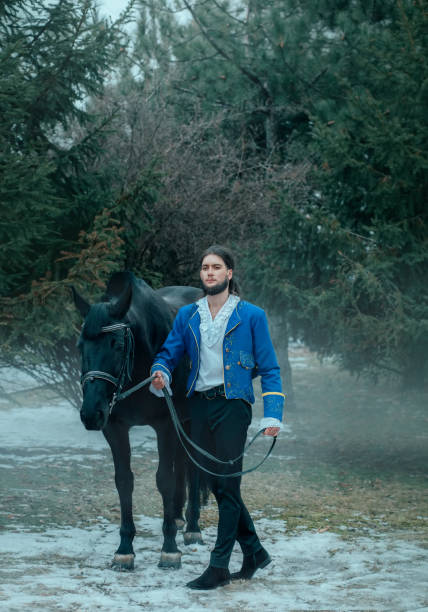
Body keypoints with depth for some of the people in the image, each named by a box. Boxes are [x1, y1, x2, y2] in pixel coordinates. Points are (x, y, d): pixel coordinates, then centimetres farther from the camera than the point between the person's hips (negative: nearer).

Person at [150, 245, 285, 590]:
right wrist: (161, 374, -15)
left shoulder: (251, 316, -2)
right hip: (200, 404, 5)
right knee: (216, 484, 10)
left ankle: (219, 567, -3)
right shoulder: (188, 315, 9)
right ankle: (254, 552, 26)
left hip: (232, 404, -5)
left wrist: (273, 415, -12)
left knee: (227, 484, -7)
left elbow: (269, 369, -2)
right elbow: (169, 353, 10)